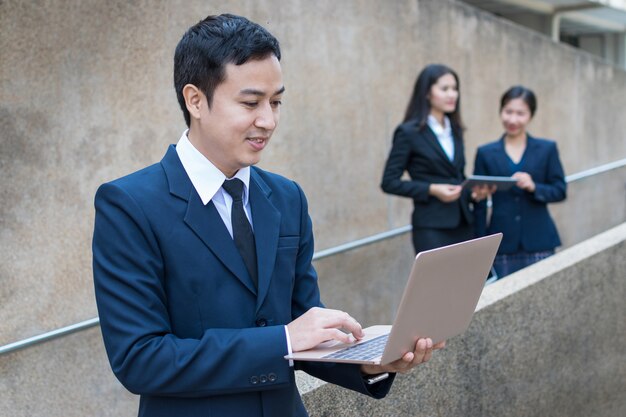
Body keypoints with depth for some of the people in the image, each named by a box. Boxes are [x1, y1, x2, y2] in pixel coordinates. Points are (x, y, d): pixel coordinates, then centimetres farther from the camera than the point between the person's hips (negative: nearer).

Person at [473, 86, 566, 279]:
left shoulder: (547, 148, 5)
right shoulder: (486, 153, 5)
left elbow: (560, 191, 3)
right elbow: (479, 204, 5)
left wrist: (534, 187, -16)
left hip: (539, 243, 0)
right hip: (501, 245, 0)